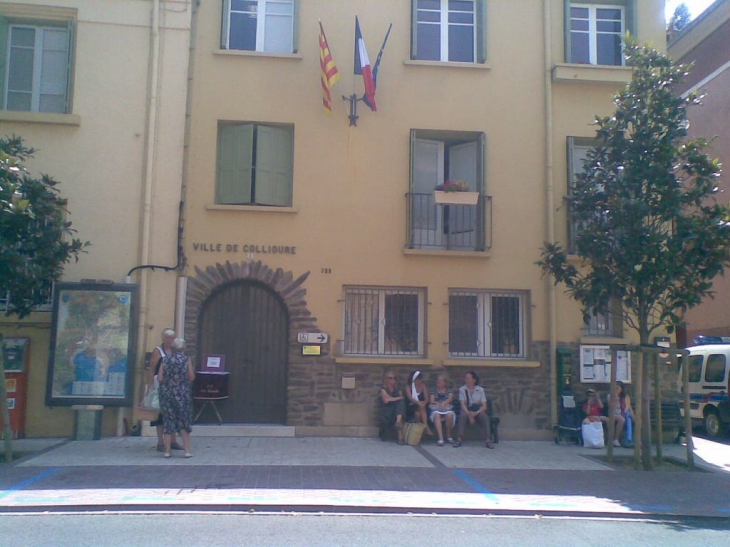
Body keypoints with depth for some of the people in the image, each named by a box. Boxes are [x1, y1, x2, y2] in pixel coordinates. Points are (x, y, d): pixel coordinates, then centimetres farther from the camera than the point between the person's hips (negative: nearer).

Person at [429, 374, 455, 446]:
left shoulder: (449, 391, 15)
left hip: (447, 409, 0)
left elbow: (450, 399, -5)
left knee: (450, 415, -36)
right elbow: (432, 401, 3)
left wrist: (444, 402, -27)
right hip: (436, 410, 0)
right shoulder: (433, 390, 17)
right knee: (436, 415, -37)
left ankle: (449, 436, -17)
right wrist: (439, 404, -18)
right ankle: (440, 438, -46)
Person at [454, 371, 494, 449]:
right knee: (463, 415, -35)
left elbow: (484, 406, -4)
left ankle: (488, 440, -34)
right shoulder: (462, 389, 0)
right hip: (466, 410, -1)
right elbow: (462, 404, -10)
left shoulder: (480, 390, 1)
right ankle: (459, 439, -38)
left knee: (484, 416, -32)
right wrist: (469, 414, -26)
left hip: (478, 411, 1)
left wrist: (476, 413, -22)